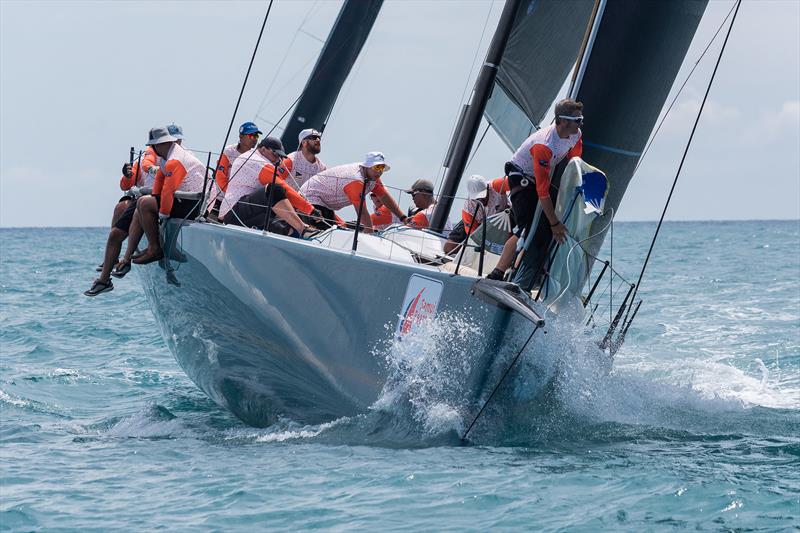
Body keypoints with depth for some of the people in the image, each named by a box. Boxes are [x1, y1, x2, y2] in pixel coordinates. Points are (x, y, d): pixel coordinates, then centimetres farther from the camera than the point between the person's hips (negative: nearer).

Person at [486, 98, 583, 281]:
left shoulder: (576, 135, -11)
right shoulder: (544, 145, -36)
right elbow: (542, 190, -34)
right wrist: (555, 223, -32)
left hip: (545, 175, 9)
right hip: (521, 176, -9)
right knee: (527, 228, -23)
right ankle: (496, 275, -28)